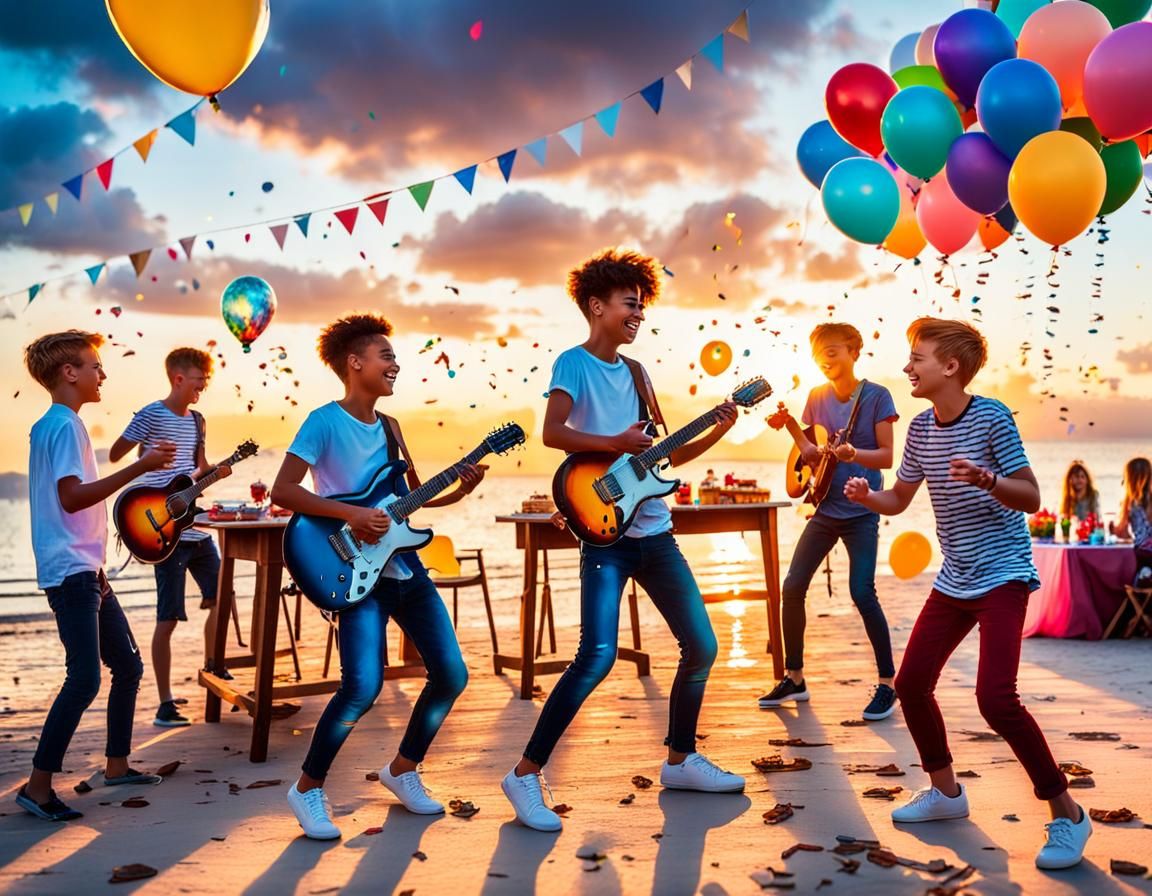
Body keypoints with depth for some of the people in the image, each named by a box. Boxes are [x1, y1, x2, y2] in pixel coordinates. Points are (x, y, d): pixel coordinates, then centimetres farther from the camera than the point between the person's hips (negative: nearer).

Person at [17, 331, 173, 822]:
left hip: (87, 570, 10)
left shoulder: (52, 425, 17)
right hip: (70, 573, -10)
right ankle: (38, 785, -4)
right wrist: (141, 466, -25)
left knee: (127, 665, 14)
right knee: (84, 678, -12)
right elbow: (71, 497, -24)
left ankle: (117, 764, 23)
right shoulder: (64, 425, -13)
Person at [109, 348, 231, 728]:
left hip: (196, 528, 8)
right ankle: (165, 703, 3)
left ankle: (211, 665, 35)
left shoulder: (197, 419, 12)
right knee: (168, 618, -4)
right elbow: (114, 455, -9)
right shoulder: (151, 415, -10)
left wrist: (214, 472, 3)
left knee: (220, 599, 14)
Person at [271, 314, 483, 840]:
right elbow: (282, 490, -16)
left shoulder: (389, 427, 14)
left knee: (451, 675, 4)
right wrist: (351, 514, -22)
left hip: (406, 568, 8)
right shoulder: (325, 421, -9)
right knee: (362, 688, -18)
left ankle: (403, 769, 26)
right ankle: (308, 789, 5)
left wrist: (457, 492, 3)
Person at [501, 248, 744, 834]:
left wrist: (717, 431, 6)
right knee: (597, 657, -15)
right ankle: (526, 774, -2)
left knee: (701, 645, 10)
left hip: (654, 532, 8)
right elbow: (552, 433, -22)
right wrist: (613, 443, -26)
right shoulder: (574, 363, -5)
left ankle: (680, 759, 27)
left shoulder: (634, 371, 16)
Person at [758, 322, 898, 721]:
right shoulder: (817, 397, 7)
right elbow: (812, 456, 8)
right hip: (825, 509, 5)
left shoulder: (876, 396, -7)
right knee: (792, 587, 1)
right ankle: (794, 678, 15)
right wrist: (791, 426, -6)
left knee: (862, 593, -12)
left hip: (861, 511, -5)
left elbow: (886, 456, -9)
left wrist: (853, 453, -27)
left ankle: (887, 683, 3)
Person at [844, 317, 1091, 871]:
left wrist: (986, 480, -33)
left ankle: (1067, 814, 0)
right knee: (911, 683, 6)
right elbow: (898, 500, 13)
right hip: (953, 580, 7)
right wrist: (865, 495, -8)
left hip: (1003, 576, -7)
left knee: (995, 698, -18)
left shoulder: (991, 417, -15)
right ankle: (946, 792, 27)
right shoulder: (921, 428, 3)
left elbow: (1031, 499, -15)